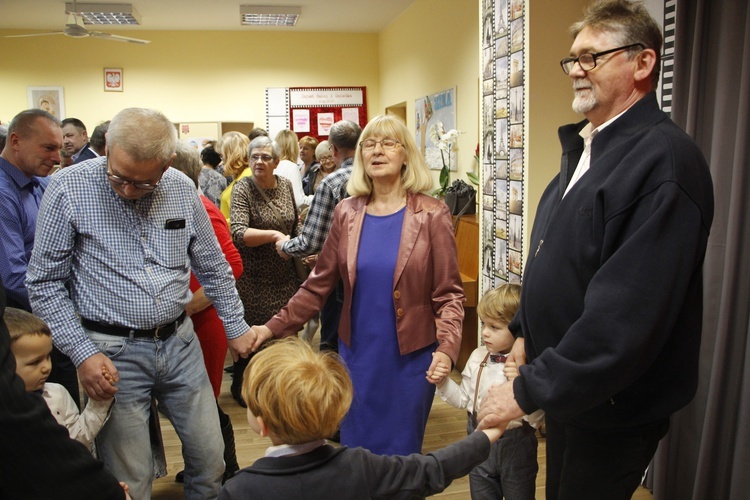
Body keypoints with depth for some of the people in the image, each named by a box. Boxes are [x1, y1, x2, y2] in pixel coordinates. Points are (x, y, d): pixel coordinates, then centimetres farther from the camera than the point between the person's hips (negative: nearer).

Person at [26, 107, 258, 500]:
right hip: (113, 352, -3)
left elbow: (213, 268, 11)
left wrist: (235, 327, 13)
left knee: (210, 458, 13)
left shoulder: (182, 189, 0)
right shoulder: (68, 188, -10)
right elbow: (45, 283, -5)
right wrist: (82, 353, -12)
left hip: (180, 343, 4)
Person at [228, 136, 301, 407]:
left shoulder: (286, 185, 4)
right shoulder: (243, 189, -12)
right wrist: (273, 234, -35)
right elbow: (239, 233, -25)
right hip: (254, 278, -5)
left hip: (284, 275, 5)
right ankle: (240, 385, 29)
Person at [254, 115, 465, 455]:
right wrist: (273, 328, 0)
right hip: (358, 354, 3)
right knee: (355, 451, 14)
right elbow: (319, 284, 5)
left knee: (401, 453, 11)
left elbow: (449, 293, -6)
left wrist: (446, 348, -21)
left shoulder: (431, 215, -6)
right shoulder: (346, 213, 2)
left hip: (410, 358, -2)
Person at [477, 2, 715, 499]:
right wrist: (526, 330, 10)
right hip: (568, 387, 8)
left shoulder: (664, 157, -22)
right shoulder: (584, 148, 8)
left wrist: (528, 389, -24)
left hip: (612, 403, -8)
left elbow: (628, 312, -29)